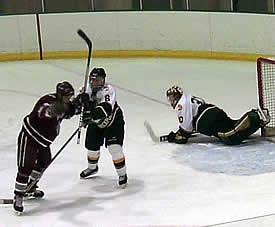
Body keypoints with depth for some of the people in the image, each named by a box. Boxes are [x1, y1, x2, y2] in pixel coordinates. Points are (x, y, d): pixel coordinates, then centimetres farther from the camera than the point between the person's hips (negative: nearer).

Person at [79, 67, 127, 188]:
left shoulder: (108, 90, -31)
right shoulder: (88, 88, -11)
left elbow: (106, 108, -46)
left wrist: (93, 114, -61)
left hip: (113, 120, -6)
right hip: (96, 122, 6)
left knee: (114, 147, -16)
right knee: (92, 146, 12)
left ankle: (122, 174, -1)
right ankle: (92, 167, 42)